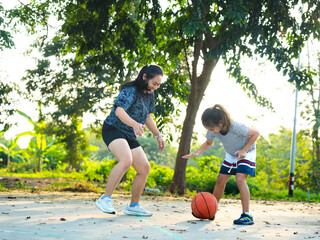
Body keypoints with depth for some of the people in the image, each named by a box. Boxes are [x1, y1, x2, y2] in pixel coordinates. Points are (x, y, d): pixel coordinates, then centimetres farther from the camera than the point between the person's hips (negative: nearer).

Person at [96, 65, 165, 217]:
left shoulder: (150, 95, 11)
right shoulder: (130, 91, -17)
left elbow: (148, 117, 25)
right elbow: (119, 111, -31)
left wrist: (158, 135, 20)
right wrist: (135, 124, -47)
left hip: (130, 136, 9)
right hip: (113, 129, -9)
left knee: (144, 168, 3)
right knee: (126, 160, -34)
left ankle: (133, 206, 16)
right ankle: (105, 199, -28)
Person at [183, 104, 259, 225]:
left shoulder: (236, 127, -38)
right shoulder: (213, 130, -21)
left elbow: (256, 133, -22)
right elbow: (208, 143, 1)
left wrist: (244, 150, -27)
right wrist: (197, 153, -17)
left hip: (246, 152, -6)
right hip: (231, 155, 6)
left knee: (240, 179, -25)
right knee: (220, 180, 4)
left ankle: (247, 215, -23)